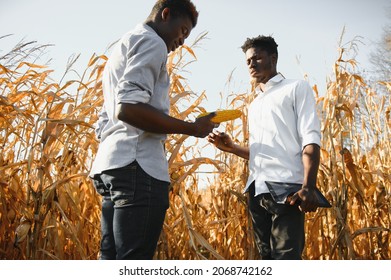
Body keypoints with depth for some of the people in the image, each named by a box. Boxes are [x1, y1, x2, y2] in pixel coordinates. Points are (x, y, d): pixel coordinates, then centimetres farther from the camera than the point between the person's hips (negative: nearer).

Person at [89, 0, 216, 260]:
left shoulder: (123, 47, 29)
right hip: (138, 167, -10)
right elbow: (129, 108, -18)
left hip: (110, 164, 10)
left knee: (112, 260, 8)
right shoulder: (151, 42, -1)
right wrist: (192, 128, -10)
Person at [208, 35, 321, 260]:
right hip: (257, 190, 7)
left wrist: (308, 186, -19)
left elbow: (311, 139, -5)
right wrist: (231, 147, 10)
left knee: (286, 257, -13)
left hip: (286, 188, -7)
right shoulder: (254, 105, 27)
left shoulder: (297, 88, 8)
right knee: (268, 257, 8)